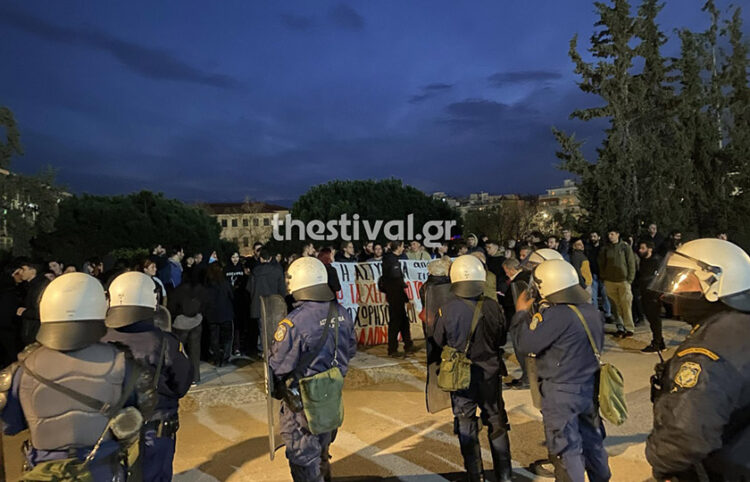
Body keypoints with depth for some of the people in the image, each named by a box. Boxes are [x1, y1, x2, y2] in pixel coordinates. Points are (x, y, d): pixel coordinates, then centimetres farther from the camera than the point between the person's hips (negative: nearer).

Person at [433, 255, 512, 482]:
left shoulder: (446, 310, -19)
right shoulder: (492, 307, -13)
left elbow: (438, 342, -5)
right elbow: (502, 338, 1)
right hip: (490, 372, 2)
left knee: (466, 426, 13)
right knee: (496, 423, 18)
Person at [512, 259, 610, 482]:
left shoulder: (554, 315, -25)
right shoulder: (592, 311, 1)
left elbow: (526, 342, -20)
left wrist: (521, 313, -6)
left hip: (561, 393, -8)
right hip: (590, 387, 8)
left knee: (566, 451, 6)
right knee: (592, 442, 24)